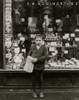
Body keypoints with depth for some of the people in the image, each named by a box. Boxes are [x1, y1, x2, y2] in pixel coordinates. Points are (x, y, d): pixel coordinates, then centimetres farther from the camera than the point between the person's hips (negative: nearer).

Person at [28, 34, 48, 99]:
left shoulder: (44, 48, -6)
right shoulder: (32, 47, 3)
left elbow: (45, 56, -15)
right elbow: (29, 54, 12)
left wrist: (37, 59, -22)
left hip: (40, 66, -2)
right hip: (33, 66, 2)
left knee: (40, 79, 11)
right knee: (34, 79, 10)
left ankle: (40, 91, 27)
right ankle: (34, 91, 24)